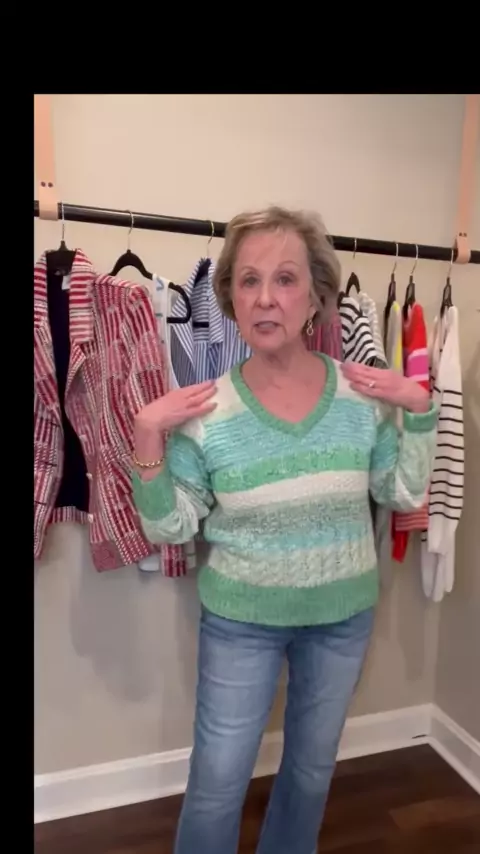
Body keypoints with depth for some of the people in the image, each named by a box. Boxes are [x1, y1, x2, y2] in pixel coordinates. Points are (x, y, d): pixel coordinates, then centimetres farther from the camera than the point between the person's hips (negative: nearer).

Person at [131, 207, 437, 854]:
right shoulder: (206, 412, -17)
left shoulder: (362, 395, -12)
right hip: (240, 619, -2)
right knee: (217, 782, 14)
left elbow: (406, 495, -1)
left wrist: (419, 410, -12)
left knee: (313, 764, 26)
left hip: (344, 613, 3)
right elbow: (169, 528, -10)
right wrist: (149, 435, -23)